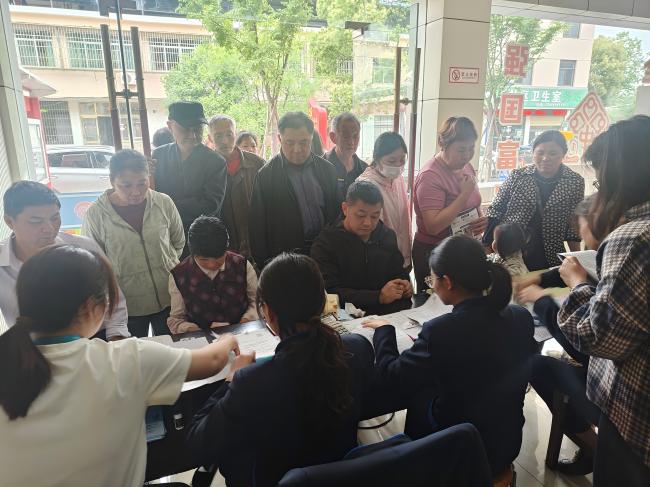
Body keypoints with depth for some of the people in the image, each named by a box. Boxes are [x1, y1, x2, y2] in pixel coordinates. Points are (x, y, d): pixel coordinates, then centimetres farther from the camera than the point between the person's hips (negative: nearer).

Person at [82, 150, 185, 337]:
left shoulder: (164, 203, -8)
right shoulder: (96, 214, -12)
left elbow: (178, 242, 8)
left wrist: (165, 264, 5)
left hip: (168, 299, 1)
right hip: (127, 307, -1)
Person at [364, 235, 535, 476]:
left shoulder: (441, 330, -29)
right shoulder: (522, 317, -12)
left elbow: (391, 380, -15)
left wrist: (384, 331, 0)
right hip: (508, 444, 5)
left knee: (420, 395, 21)